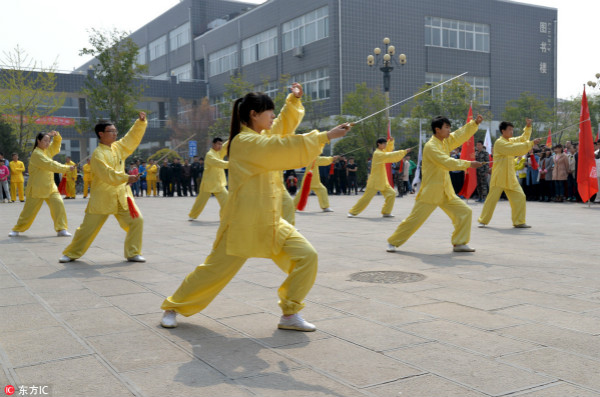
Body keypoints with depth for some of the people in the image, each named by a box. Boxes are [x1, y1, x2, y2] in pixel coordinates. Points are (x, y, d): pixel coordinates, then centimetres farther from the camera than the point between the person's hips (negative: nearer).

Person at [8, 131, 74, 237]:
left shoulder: (47, 150, 8)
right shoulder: (37, 154, -16)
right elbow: (51, 165, -24)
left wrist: (56, 135, -3)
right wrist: (67, 168, -25)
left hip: (50, 186, 6)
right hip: (37, 188, -6)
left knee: (58, 204, -12)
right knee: (29, 210, 2)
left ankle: (61, 229, -8)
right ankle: (17, 229, 22)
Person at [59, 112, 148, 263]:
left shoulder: (118, 147, 7)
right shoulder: (98, 154, -14)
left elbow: (133, 136, 7)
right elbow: (108, 175, -25)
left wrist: (141, 121, -6)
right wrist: (126, 178, -26)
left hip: (121, 196, 6)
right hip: (102, 198, -5)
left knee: (137, 221, -6)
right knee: (88, 227, 4)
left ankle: (133, 253, 6)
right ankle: (72, 253, 23)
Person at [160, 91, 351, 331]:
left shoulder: (258, 139, 11)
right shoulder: (244, 141, -16)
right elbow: (284, 148, -23)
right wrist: (326, 136, -20)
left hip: (269, 222, 8)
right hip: (243, 223, -8)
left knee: (306, 256, -4)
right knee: (215, 270, 3)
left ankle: (290, 314, 7)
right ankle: (173, 307, 25)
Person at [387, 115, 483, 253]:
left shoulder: (445, 142, 9)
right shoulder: (431, 146, -17)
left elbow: (462, 134, 12)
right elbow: (448, 163, -24)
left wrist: (475, 123, -1)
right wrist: (468, 164, -19)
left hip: (446, 191, 8)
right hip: (430, 192, -8)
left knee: (464, 212, 2)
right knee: (414, 219, -4)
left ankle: (459, 243, 11)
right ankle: (393, 242, 11)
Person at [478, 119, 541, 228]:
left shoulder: (511, 141, 13)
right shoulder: (499, 143, -14)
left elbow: (523, 138, 24)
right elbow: (515, 149, -24)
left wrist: (528, 127, 9)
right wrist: (531, 143, -24)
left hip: (510, 177, 8)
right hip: (499, 177, -8)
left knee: (519, 197, 0)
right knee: (492, 198, -3)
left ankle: (519, 222, 6)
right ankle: (483, 221, 11)